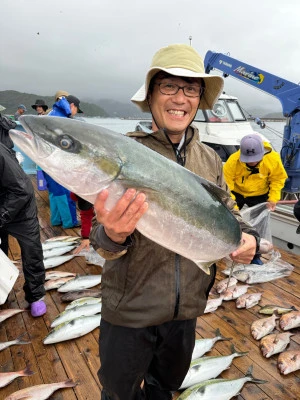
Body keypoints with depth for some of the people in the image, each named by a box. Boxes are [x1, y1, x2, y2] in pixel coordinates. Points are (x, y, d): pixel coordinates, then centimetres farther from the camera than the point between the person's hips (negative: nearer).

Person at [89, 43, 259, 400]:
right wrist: (112, 236, -42)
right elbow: (102, 240, -19)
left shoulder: (210, 160, 0)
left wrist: (245, 237, -11)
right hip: (130, 310, -4)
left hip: (187, 307, 4)